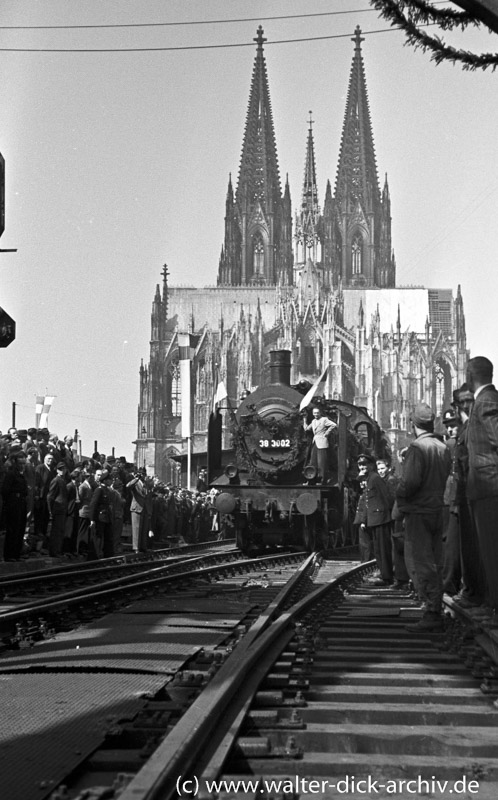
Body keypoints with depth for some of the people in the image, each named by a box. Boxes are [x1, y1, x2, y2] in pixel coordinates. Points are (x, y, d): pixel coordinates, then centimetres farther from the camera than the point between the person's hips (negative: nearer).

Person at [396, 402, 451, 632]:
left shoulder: (417, 448, -15)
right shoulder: (443, 447, 8)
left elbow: (411, 481, -22)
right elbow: (446, 476, 9)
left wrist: (400, 495, -5)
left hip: (418, 512, -7)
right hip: (437, 509, 7)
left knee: (420, 563, -5)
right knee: (434, 563, 13)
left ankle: (432, 614, -7)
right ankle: (436, 611, 16)